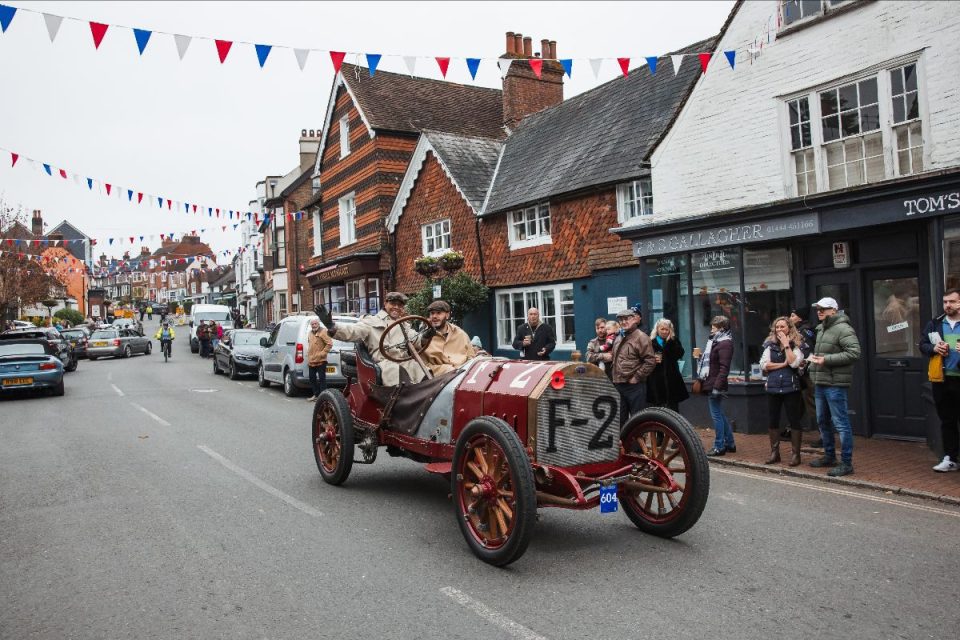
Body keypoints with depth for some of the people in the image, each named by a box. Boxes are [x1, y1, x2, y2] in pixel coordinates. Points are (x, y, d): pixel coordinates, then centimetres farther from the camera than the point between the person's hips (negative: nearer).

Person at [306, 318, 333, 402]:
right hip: (311, 361, 8)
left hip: (320, 361, -8)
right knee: (312, 378, 13)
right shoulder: (310, 333, 18)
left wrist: (322, 353, -17)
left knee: (321, 379, -6)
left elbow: (330, 344, -14)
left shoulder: (323, 332, -8)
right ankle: (316, 395, 22)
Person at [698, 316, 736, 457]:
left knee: (716, 415, -4)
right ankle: (729, 443, 25)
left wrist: (717, 386, -25)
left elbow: (724, 367, -21)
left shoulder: (725, 343, -14)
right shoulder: (716, 341, 17)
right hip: (711, 384, 10)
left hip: (715, 385, -10)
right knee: (720, 414, 16)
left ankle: (719, 447, 3)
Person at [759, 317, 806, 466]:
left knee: (794, 420, 2)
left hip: (791, 388, -3)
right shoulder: (770, 345, 9)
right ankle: (774, 453, 18)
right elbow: (763, 365, -3)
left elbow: (794, 363, -17)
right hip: (772, 388, 4)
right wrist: (783, 364, -11)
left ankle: (796, 454, 11)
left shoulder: (796, 345, 1)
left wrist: (786, 345, -13)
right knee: (772, 420, 8)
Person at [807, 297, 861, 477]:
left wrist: (827, 359, -22)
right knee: (823, 421, 19)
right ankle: (829, 456, 32)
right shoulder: (821, 329, 17)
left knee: (841, 424, -5)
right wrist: (815, 358, 10)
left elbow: (854, 353, -23)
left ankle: (847, 463, 2)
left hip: (835, 384, -10)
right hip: (820, 383, 10)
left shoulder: (843, 329, -14)